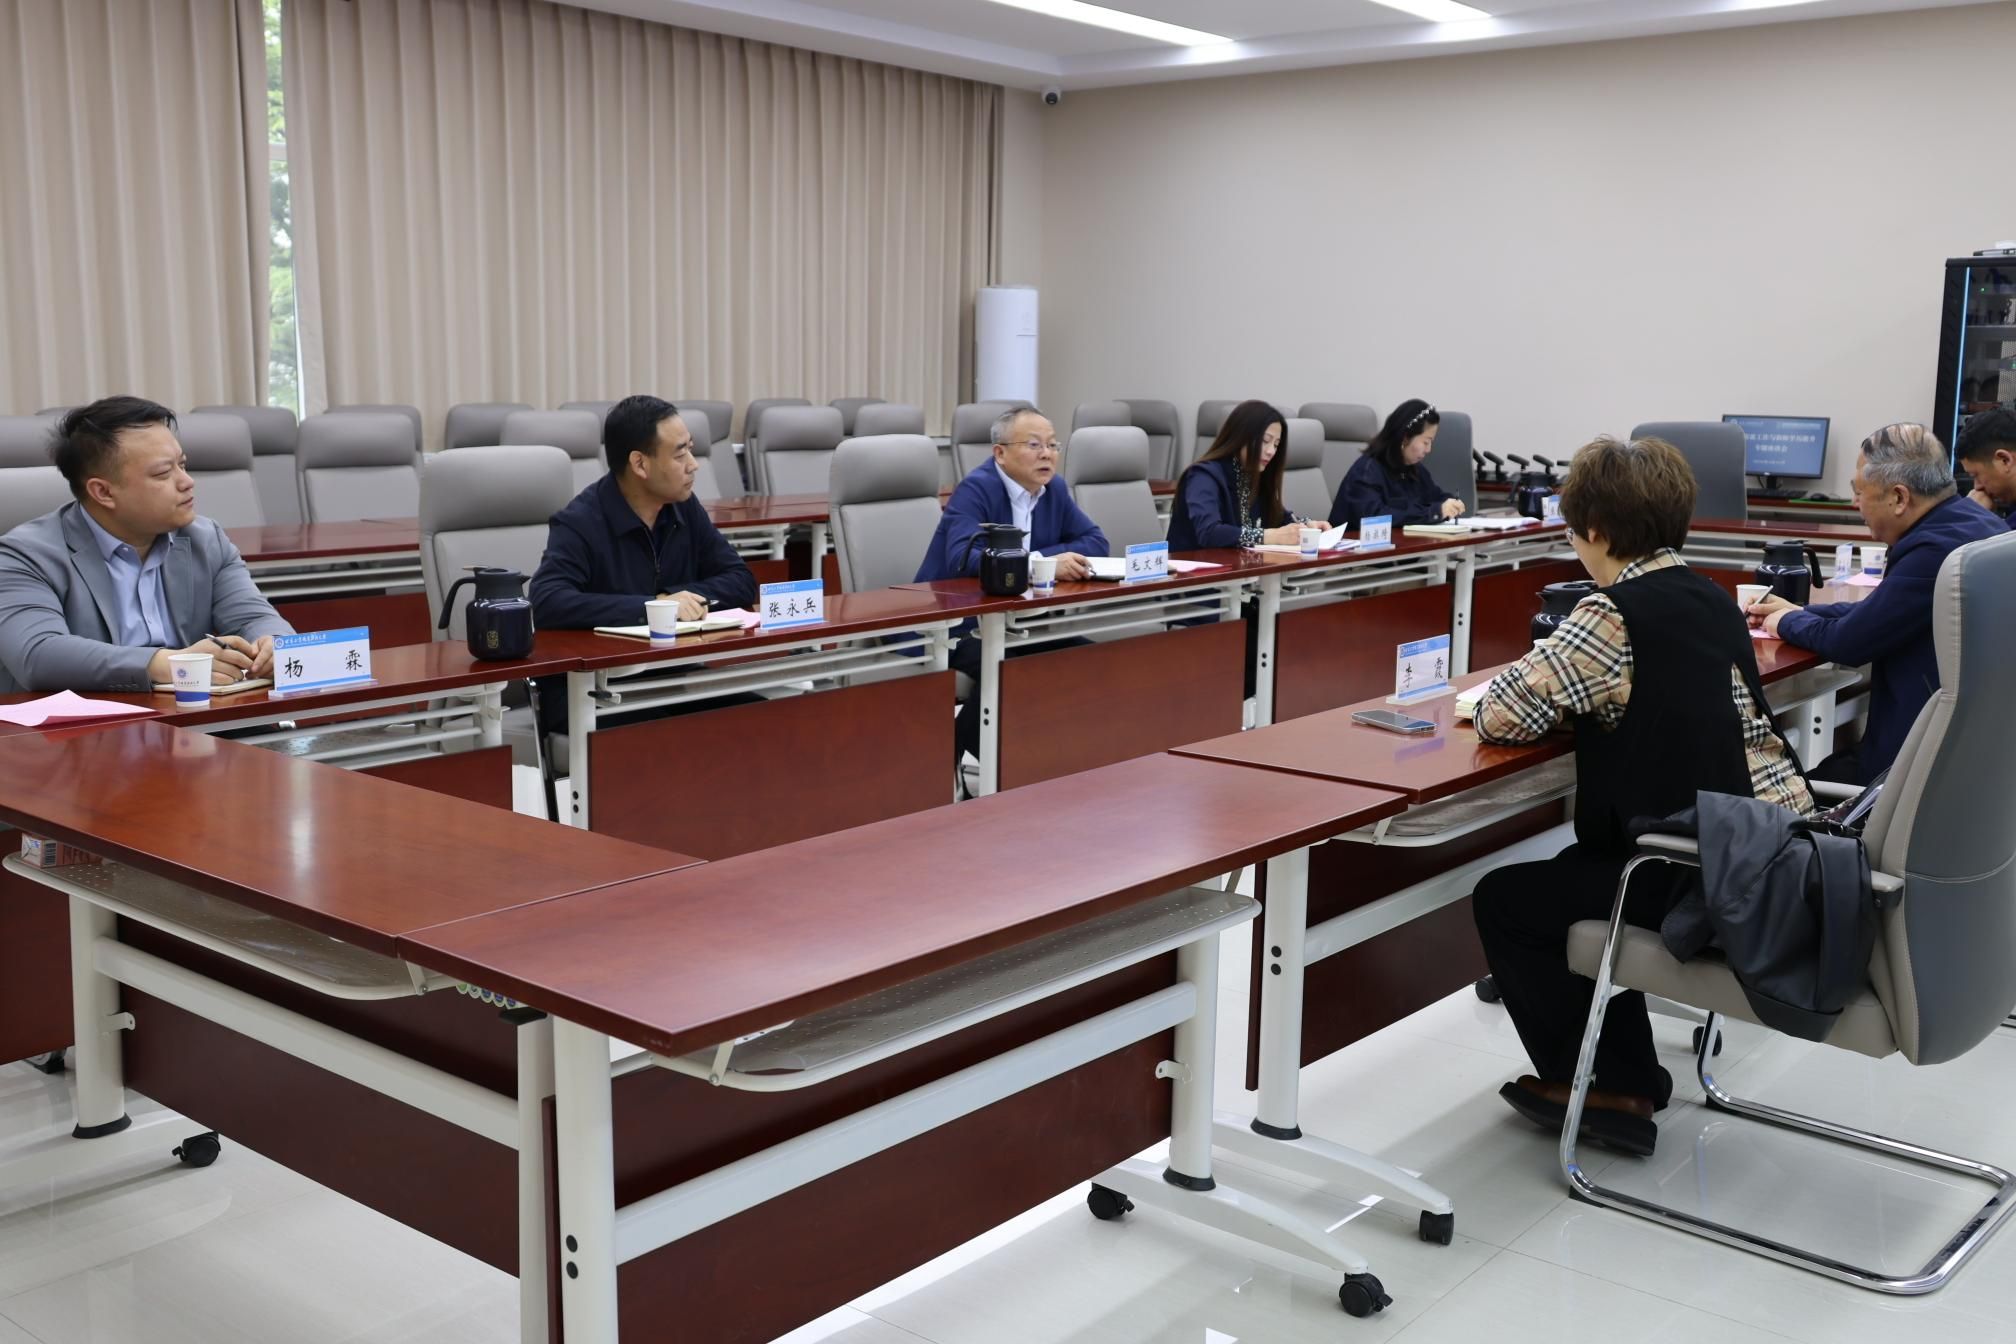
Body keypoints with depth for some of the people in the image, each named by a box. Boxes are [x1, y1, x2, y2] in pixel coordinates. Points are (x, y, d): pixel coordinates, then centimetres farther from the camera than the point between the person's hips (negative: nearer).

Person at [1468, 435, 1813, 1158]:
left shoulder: (1614, 616, -18)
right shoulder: (1710, 599, 8)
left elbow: (1498, 716, -16)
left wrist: (1522, 680, 5)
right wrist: (1583, 696, 10)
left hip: (1697, 882, -8)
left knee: (1505, 901, 10)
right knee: (1571, 879, 28)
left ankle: (1594, 1087, 21)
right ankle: (1628, 1080, 30)